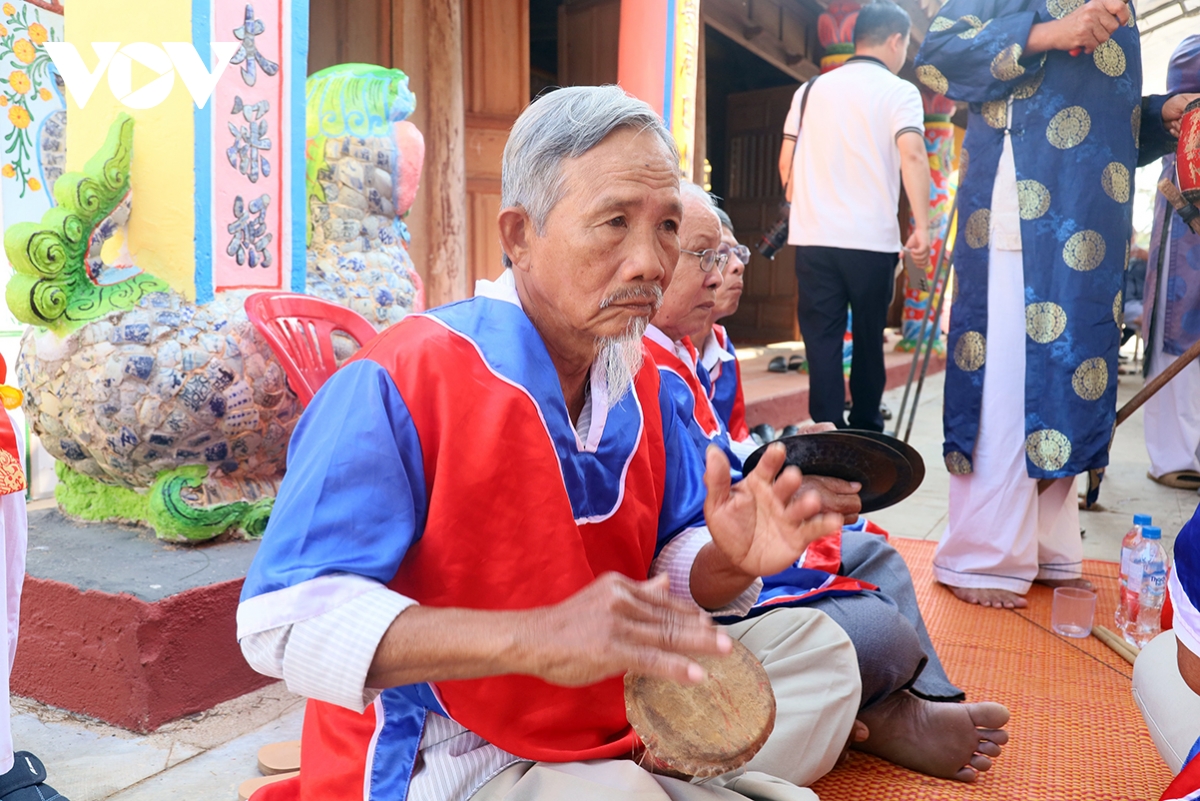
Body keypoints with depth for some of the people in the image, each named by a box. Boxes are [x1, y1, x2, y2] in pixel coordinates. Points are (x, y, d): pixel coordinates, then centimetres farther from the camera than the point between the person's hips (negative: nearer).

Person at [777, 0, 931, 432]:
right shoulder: (899, 91, 1)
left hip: (813, 236, 3)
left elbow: (786, 162, 13)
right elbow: (912, 154, -14)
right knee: (868, 338, 11)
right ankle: (866, 431, 21)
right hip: (871, 238, -2)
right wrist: (921, 225, -16)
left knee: (822, 339, 4)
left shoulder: (811, 89, 13)